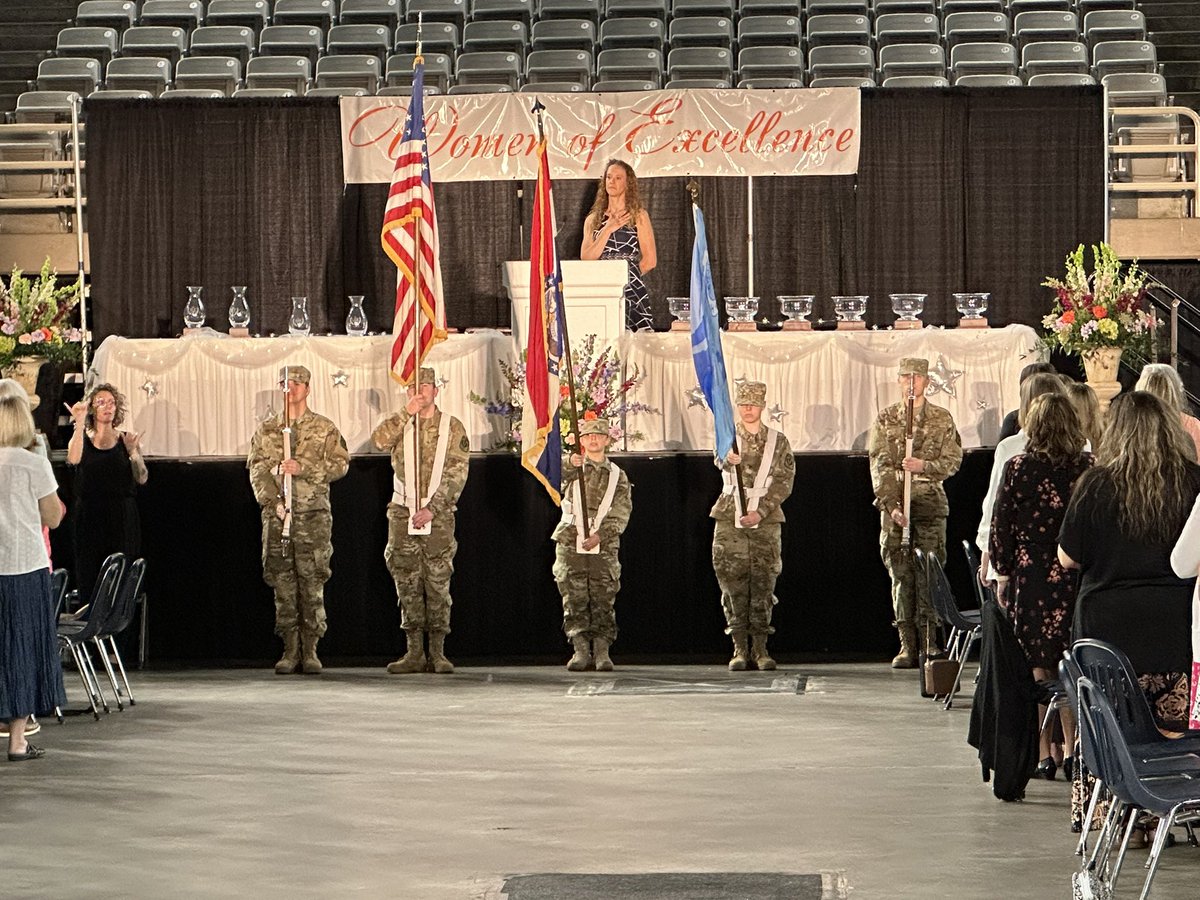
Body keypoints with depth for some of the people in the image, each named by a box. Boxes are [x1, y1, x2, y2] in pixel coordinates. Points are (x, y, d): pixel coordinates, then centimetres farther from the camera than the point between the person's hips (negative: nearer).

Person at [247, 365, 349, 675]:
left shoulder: (325, 429, 9)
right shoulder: (266, 430, 12)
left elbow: (340, 464, -1)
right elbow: (257, 470, 4)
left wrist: (303, 468, -13)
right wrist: (274, 502, -10)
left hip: (314, 513, -2)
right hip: (277, 514, 2)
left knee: (312, 583, -5)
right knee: (282, 583, 0)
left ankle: (310, 649, 0)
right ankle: (290, 650, 5)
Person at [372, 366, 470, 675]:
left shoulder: (452, 427, 2)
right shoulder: (399, 425, 10)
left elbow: (456, 475, -5)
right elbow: (379, 440, -13)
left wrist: (432, 509, -14)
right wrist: (407, 413, -18)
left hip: (438, 514, -2)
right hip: (403, 513, 2)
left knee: (438, 583, -3)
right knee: (407, 584, 3)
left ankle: (438, 652, 2)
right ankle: (414, 652, 7)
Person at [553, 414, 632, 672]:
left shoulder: (617, 476, 12)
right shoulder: (572, 469, 12)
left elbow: (621, 512, 2)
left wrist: (600, 534, -12)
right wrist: (569, 465, -28)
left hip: (604, 546, 0)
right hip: (570, 543, 0)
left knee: (603, 600, -3)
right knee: (574, 599, -4)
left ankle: (602, 651, 0)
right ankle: (580, 650, -1)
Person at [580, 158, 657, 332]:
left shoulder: (638, 216, 7)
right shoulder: (593, 219, 15)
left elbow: (650, 260, 3)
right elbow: (586, 258, 2)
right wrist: (608, 229, -4)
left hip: (631, 292, -3)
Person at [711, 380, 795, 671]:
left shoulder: (778, 441, 7)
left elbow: (784, 481, 1)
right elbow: (721, 460, -17)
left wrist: (761, 511, -11)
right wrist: (729, 460, -42)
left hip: (766, 519, 0)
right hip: (730, 519, 0)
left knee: (763, 583, -1)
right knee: (733, 583, -2)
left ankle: (760, 647, 5)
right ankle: (739, 647, 3)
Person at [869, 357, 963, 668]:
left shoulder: (942, 420, 8)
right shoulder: (885, 420, 8)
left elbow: (953, 460, 4)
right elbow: (879, 466, 2)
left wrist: (924, 465, -14)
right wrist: (890, 504, -10)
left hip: (930, 503, -1)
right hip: (894, 503, 1)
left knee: (928, 572, -6)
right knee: (900, 574, 0)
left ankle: (930, 643, -3)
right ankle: (907, 645, 3)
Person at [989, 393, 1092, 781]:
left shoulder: (1018, 468, -6)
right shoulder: (1089, 467, -2)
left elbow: (1000, 525, -3)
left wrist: (1002, 573, 7)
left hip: (1030, 577, -2)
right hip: (1078, 576, 2)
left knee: (1037, 669, 4)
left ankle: (1042, 754, 4)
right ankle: (1073, 751, 9)